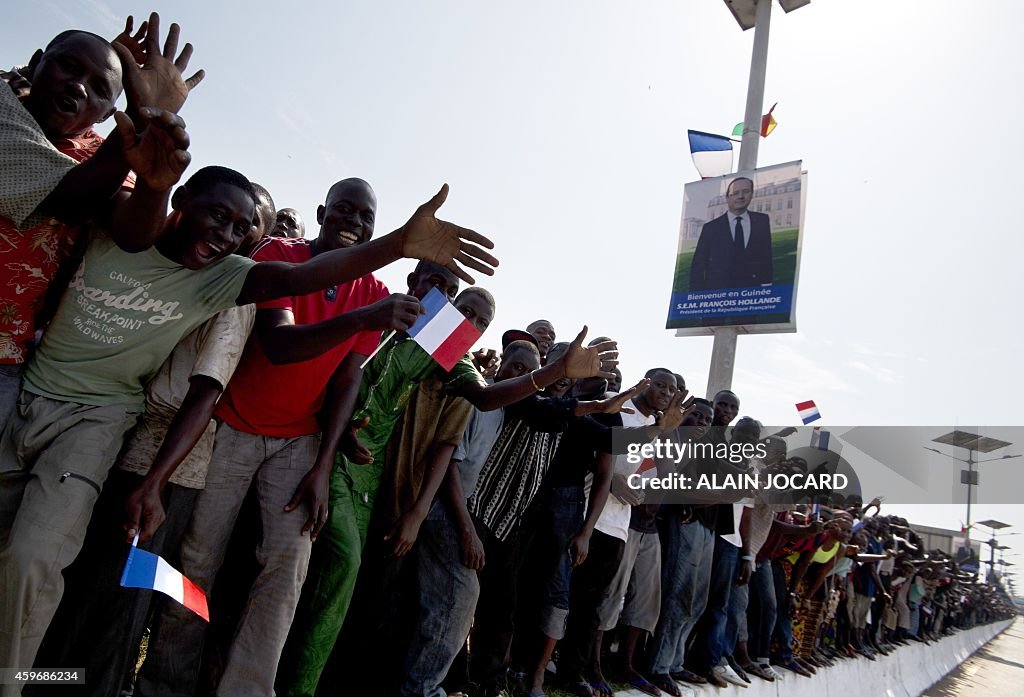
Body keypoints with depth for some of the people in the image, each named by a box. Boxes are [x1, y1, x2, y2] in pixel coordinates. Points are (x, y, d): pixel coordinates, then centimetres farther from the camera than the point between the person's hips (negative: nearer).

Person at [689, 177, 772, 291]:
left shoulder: (762, 221, 9)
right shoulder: (711, 227, 4)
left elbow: (766, 258, 9)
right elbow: (697, 266, 3)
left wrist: (766, 285, -3)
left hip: (752, 291, 1)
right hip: (716, 292, -1)